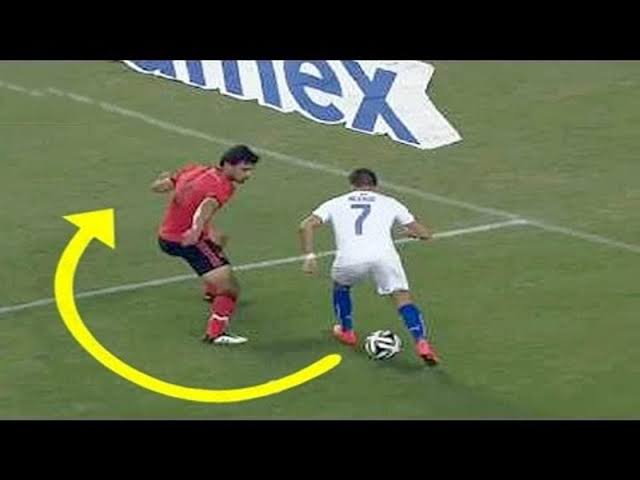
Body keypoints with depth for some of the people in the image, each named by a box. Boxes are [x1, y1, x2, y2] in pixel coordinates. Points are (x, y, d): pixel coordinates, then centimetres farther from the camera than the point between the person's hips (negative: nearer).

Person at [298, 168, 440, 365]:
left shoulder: (336, 203, 27)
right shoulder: (388, 202, 27)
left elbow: (306, 226, 11)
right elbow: (424, 234, 27)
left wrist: (309, 256, 14)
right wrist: (411, 232, 49)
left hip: (349, 258, 1)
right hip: (383, 254, -1)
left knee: (340, 285, 32)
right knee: (402, 298, 6)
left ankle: (346, 332, 42)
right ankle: (421, 342, -15)